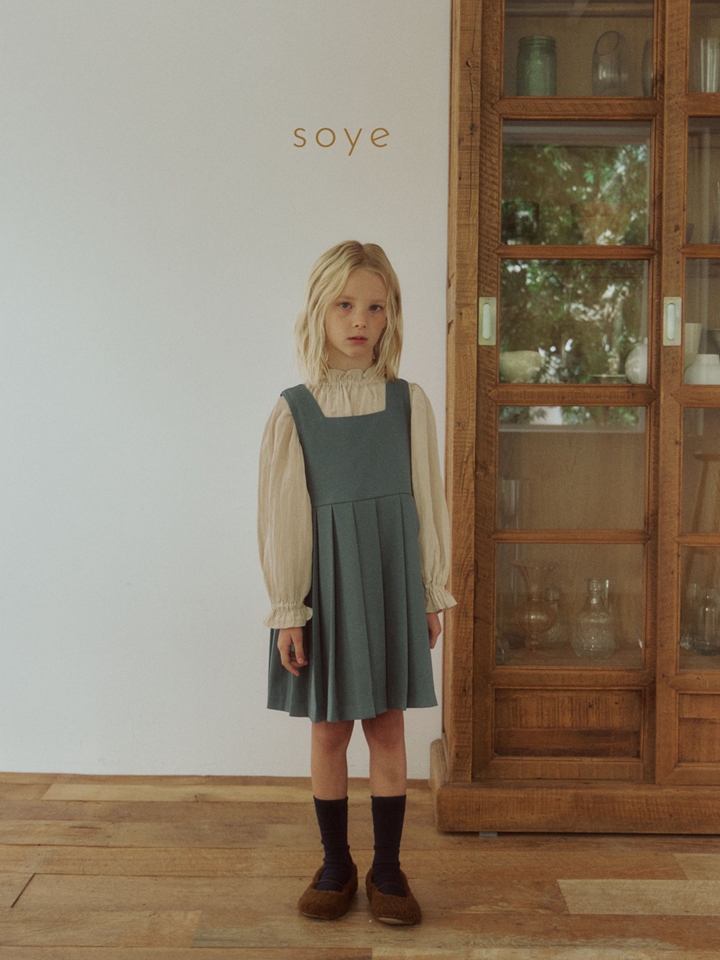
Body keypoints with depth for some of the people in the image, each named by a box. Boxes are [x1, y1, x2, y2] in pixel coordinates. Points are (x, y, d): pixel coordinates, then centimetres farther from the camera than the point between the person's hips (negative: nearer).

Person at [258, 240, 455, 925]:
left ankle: (387, 868, 24)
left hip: (392, 581, 1)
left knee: (387, 728, 8)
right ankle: (335, 863, 28)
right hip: (325, 583, -1)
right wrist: (287, 611, -5)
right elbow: (281, 518, -4)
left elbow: (427, 503, 4)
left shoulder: (409, 403, -1)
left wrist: (432, 595, 5)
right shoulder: (294, 412, -5)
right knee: (328, 729, 10)